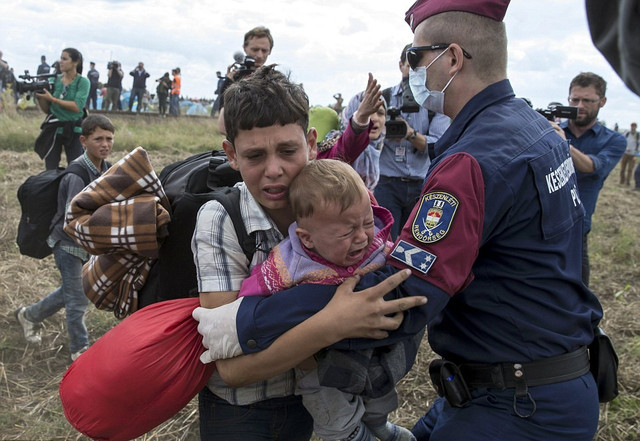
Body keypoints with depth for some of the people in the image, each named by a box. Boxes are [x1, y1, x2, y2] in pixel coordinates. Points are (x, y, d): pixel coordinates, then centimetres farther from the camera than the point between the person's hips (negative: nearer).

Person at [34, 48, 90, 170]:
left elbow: (77, 107, -18)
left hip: (73, 129, -3)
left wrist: (52, 98, -19)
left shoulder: (83, 82, -4)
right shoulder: (55, 79, 6)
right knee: (50, 169, 6)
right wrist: (39, 97, -10)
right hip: (53, 128, 3)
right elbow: (47, 109, 8)